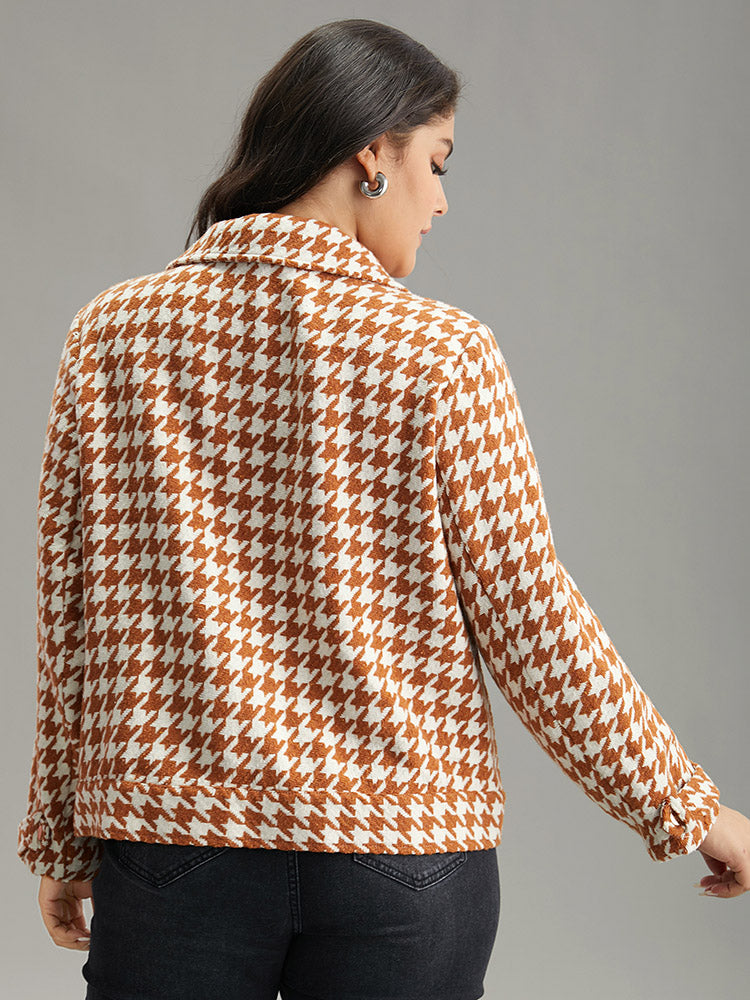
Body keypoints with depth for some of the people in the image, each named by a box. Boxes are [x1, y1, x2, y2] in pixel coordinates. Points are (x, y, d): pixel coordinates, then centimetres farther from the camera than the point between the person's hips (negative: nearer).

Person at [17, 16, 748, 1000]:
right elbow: (531, 625, -7)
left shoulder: (112, 336, -1)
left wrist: (62, 843, 14)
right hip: (403, 846, -1)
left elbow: (70, 616, 4)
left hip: (175, 842, 2)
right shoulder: (439, 355, -9)